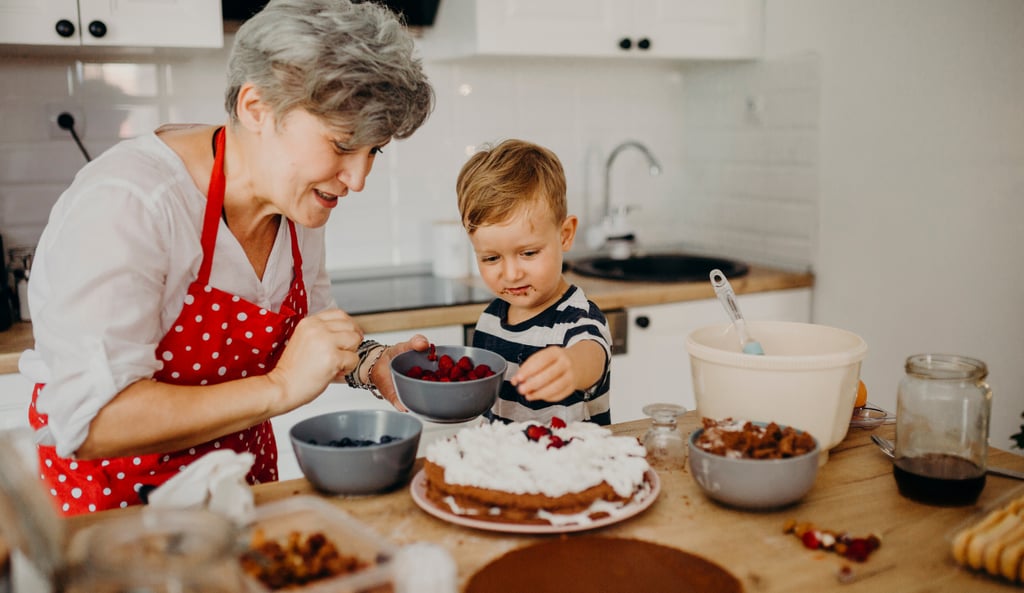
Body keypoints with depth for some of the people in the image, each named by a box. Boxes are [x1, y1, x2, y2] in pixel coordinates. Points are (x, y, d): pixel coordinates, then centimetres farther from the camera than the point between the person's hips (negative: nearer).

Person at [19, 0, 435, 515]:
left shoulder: (301, 201, -2)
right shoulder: (123, 204, -25)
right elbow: (89, 423, -29)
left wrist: (366, 363, -8)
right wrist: (279, 387, -31)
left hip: (245, 472, 7)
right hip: (116, 493, -6)